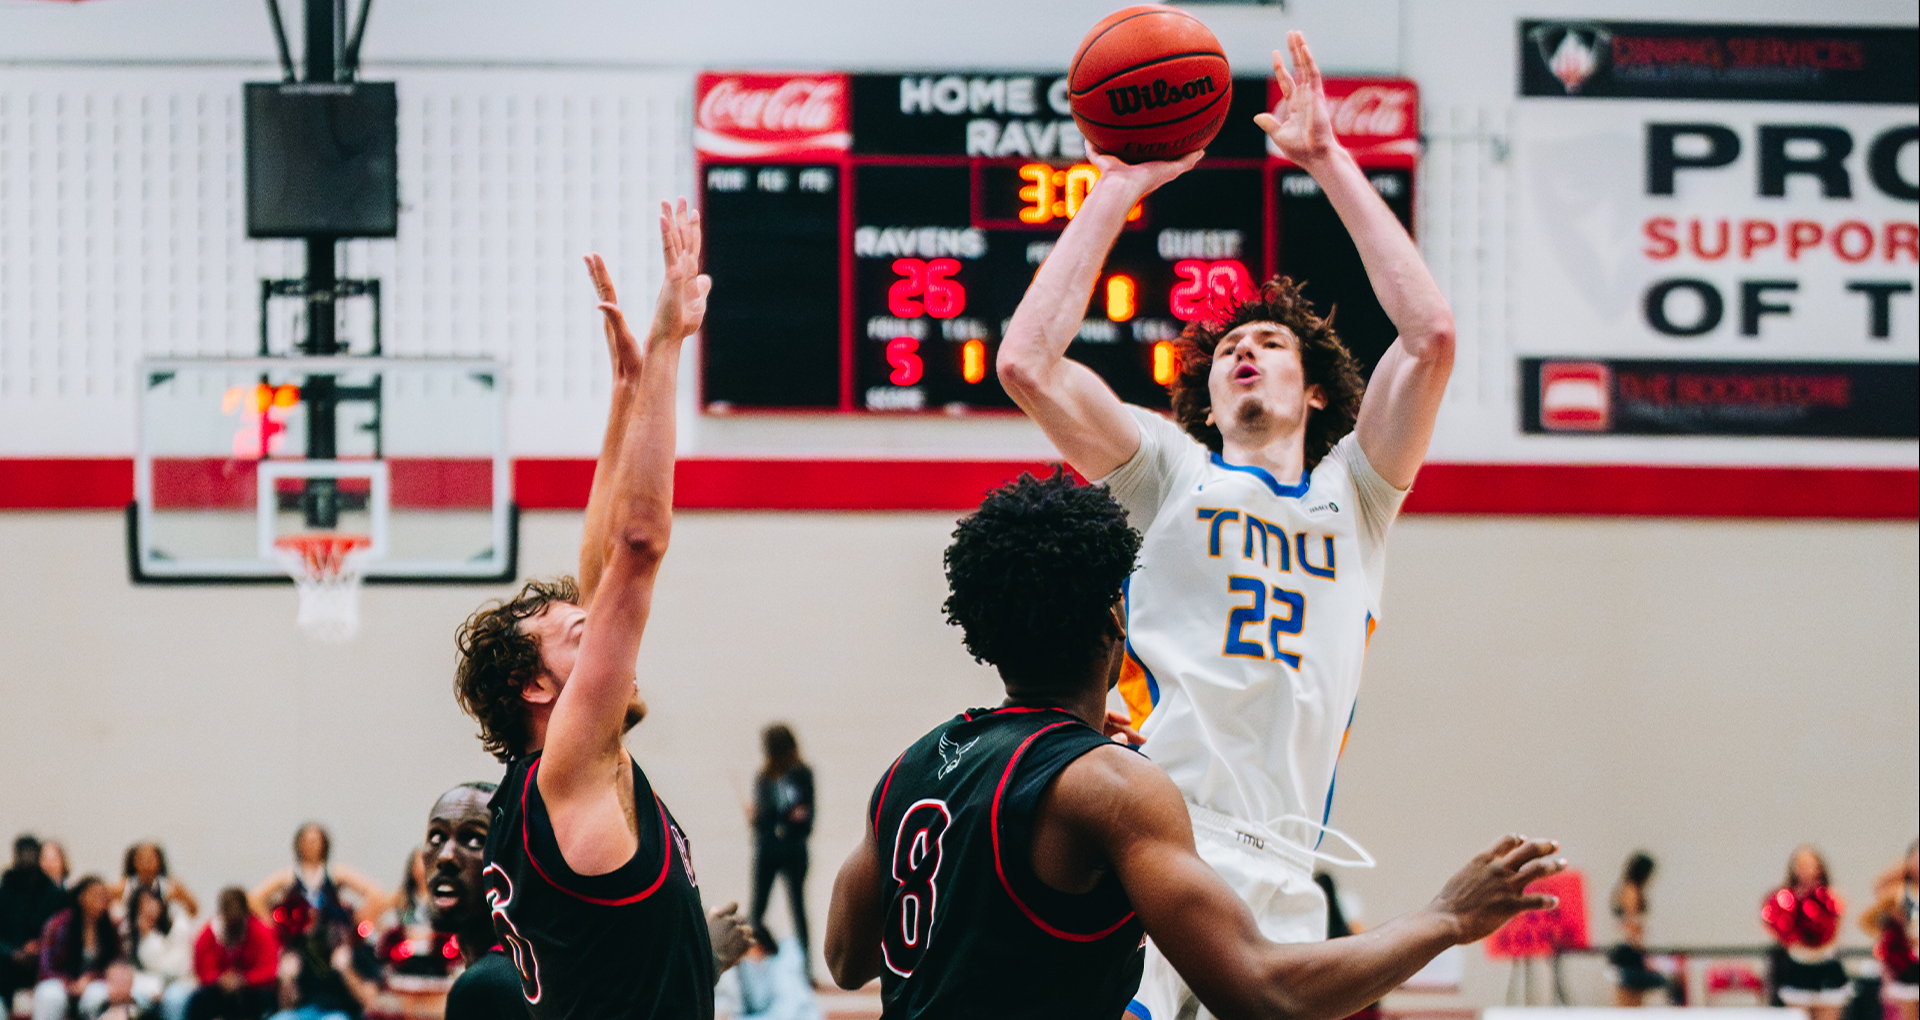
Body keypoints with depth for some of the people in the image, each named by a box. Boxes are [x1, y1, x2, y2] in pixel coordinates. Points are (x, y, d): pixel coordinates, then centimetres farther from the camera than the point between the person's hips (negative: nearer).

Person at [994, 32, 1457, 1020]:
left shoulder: (1353, 493, 21)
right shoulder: (1170, 472, 16)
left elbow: (1431, 335, 7)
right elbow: (1027, 362, 1)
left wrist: (1330, 162, 8)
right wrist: (1118, 189, 6)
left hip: (1280, 881, 3)